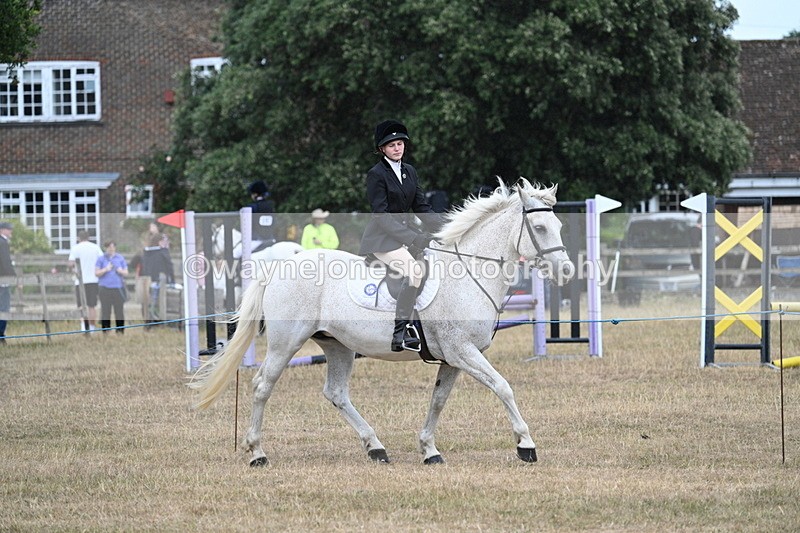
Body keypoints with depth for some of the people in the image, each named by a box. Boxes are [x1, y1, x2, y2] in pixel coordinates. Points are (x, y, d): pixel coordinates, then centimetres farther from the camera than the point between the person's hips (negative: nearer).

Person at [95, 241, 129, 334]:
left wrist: (121, 271, -11)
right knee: (105, 311, -5)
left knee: (119, 311, -5)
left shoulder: (120, 258, 12)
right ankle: (105, 331, -3)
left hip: (118, 288, 1)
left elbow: (126, 273, 11)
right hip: (105, 287, -1)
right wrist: (105, 270, -15)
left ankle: (120, 331, -2)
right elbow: (96, 273, 2)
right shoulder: (101, 259, 8)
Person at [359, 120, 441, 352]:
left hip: (408, 233, 8)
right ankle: (400, 332, -29)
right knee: (415, 270, -30)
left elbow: (421, 206, 12)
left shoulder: (410, 171, 14)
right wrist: (412, 238, -24)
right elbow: (381, 215, -16)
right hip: (383, 238, -8)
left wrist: (443, 227, -5)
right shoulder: (376, 174, -8)